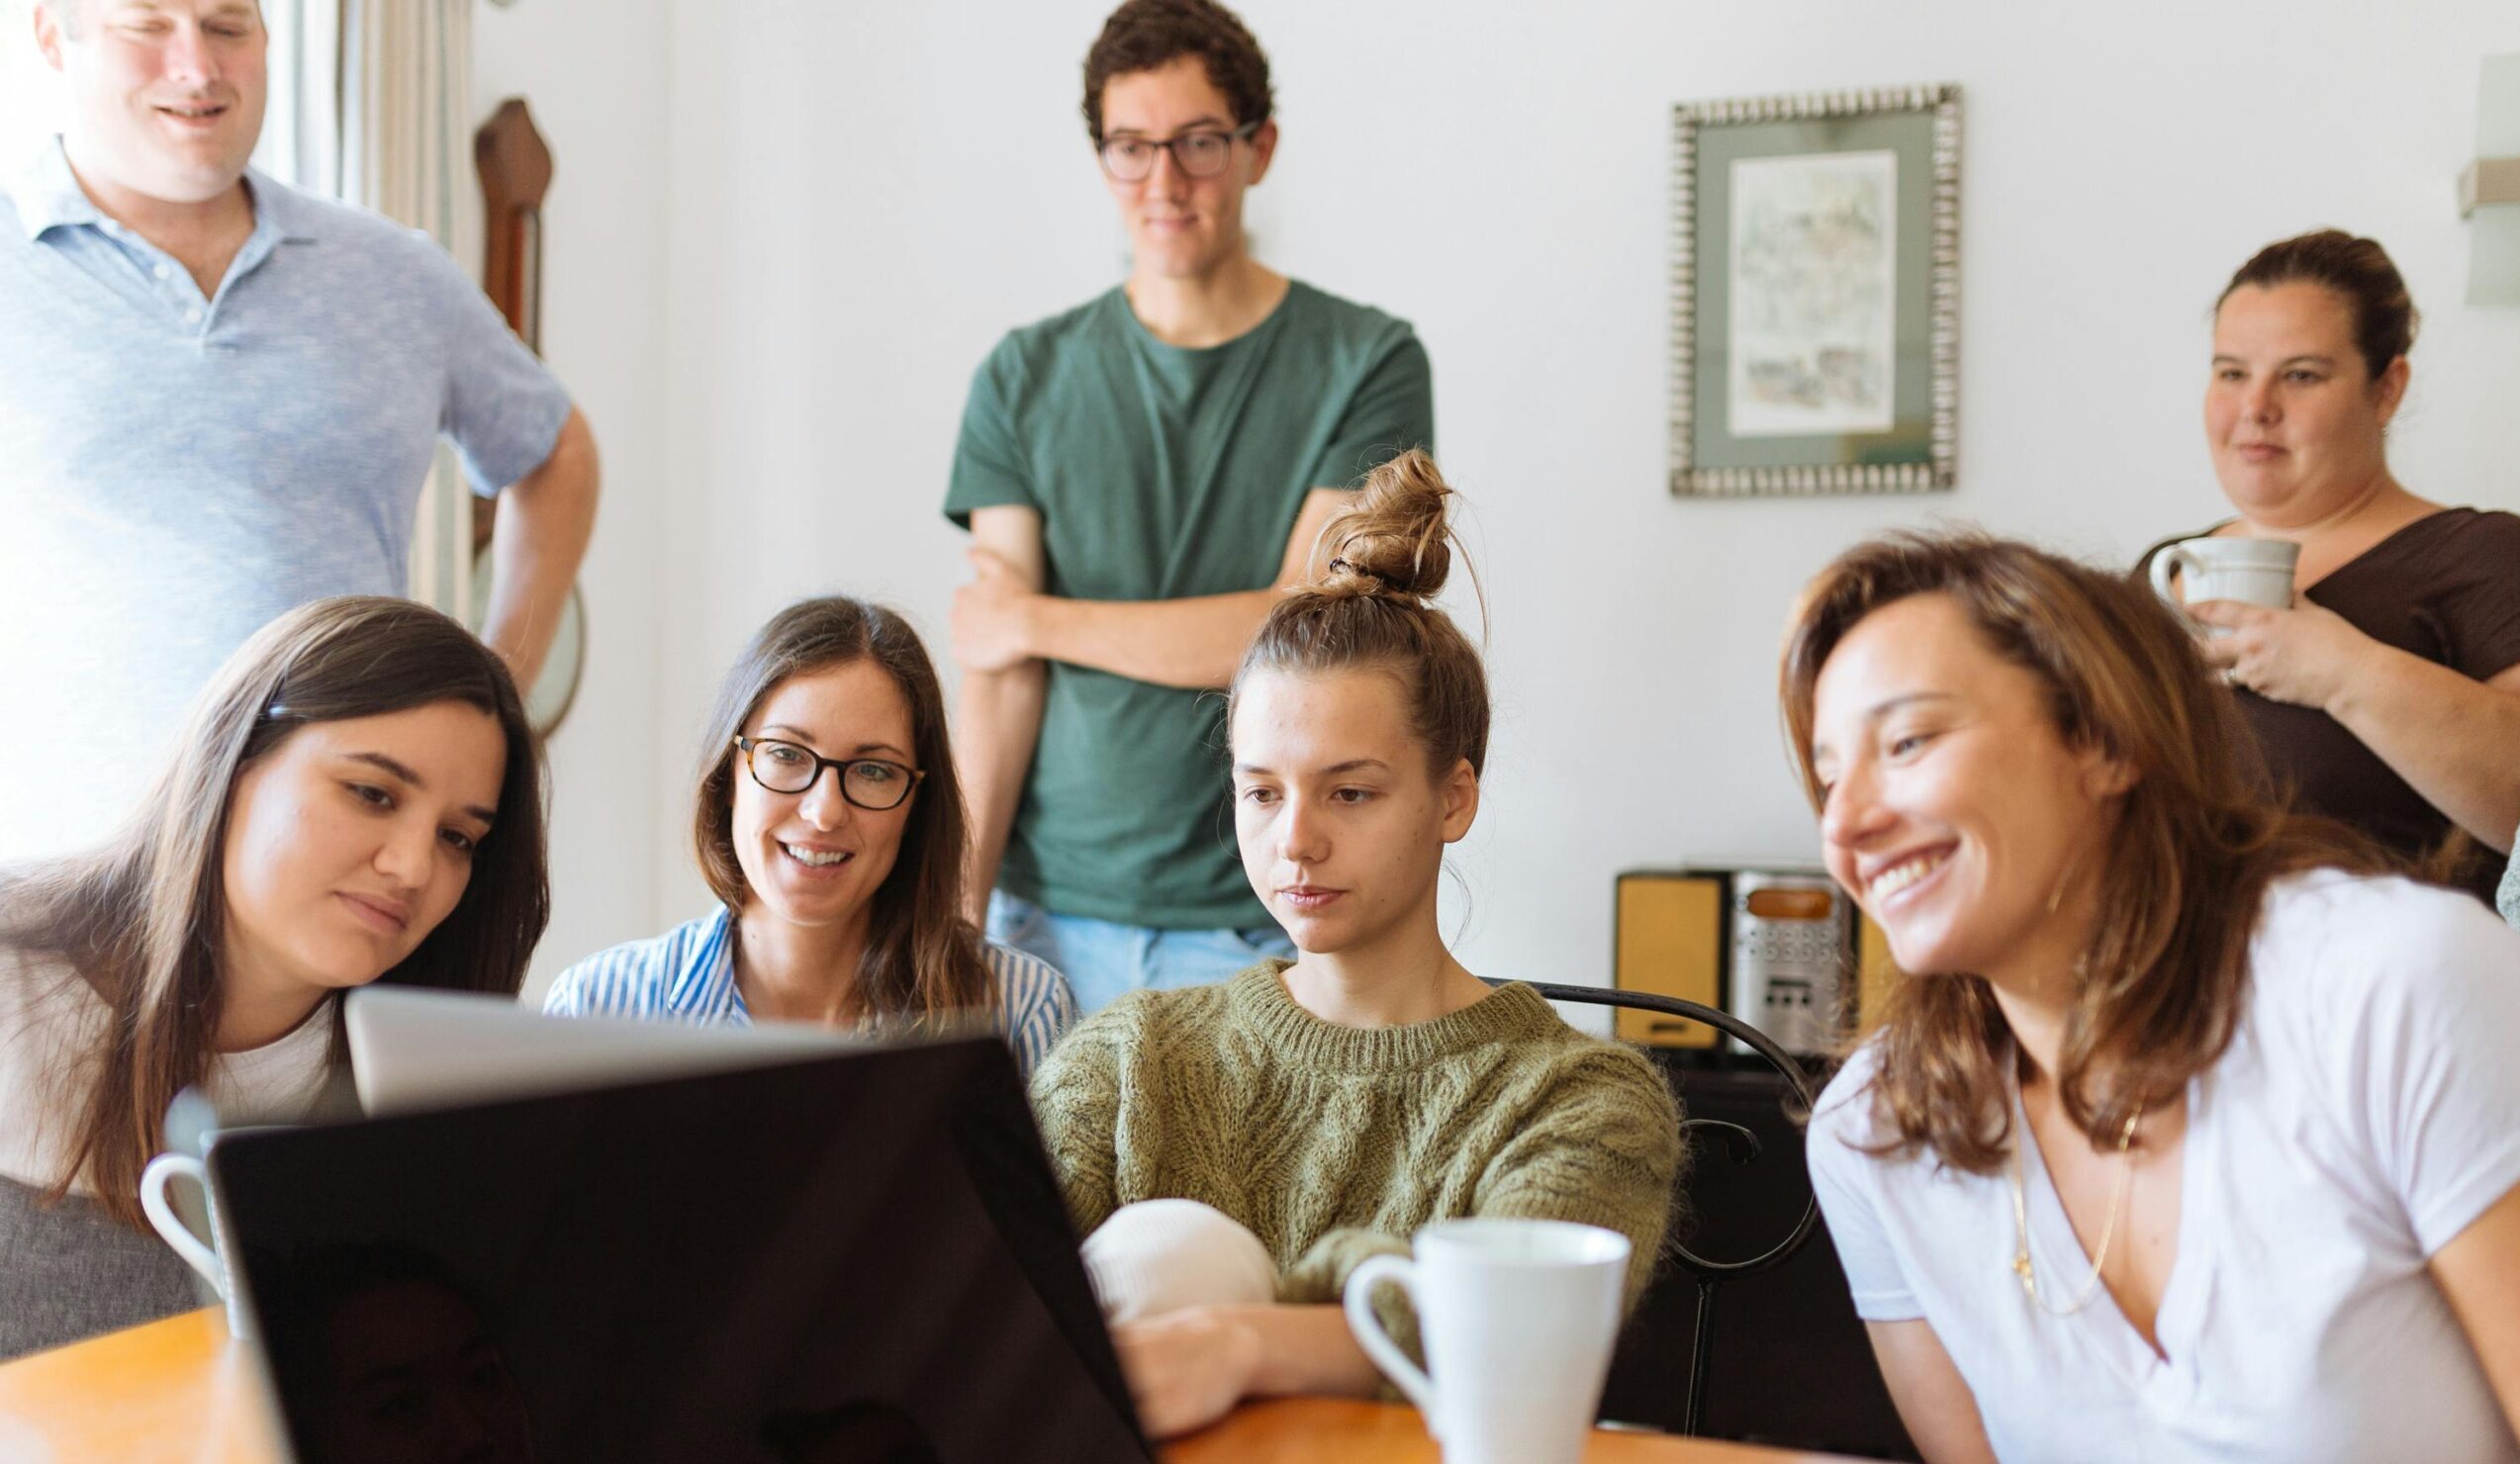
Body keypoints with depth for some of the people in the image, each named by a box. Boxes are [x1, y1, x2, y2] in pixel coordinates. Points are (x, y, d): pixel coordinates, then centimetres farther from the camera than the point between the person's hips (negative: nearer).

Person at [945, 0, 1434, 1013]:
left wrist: (1034, 620, -3)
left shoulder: (1367, 364, -1)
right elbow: (997, 676, 1)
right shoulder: (1025, 379, 7)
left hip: (1265, 927, -2)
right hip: (1053, 914, 2)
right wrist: (956, 911, -9)